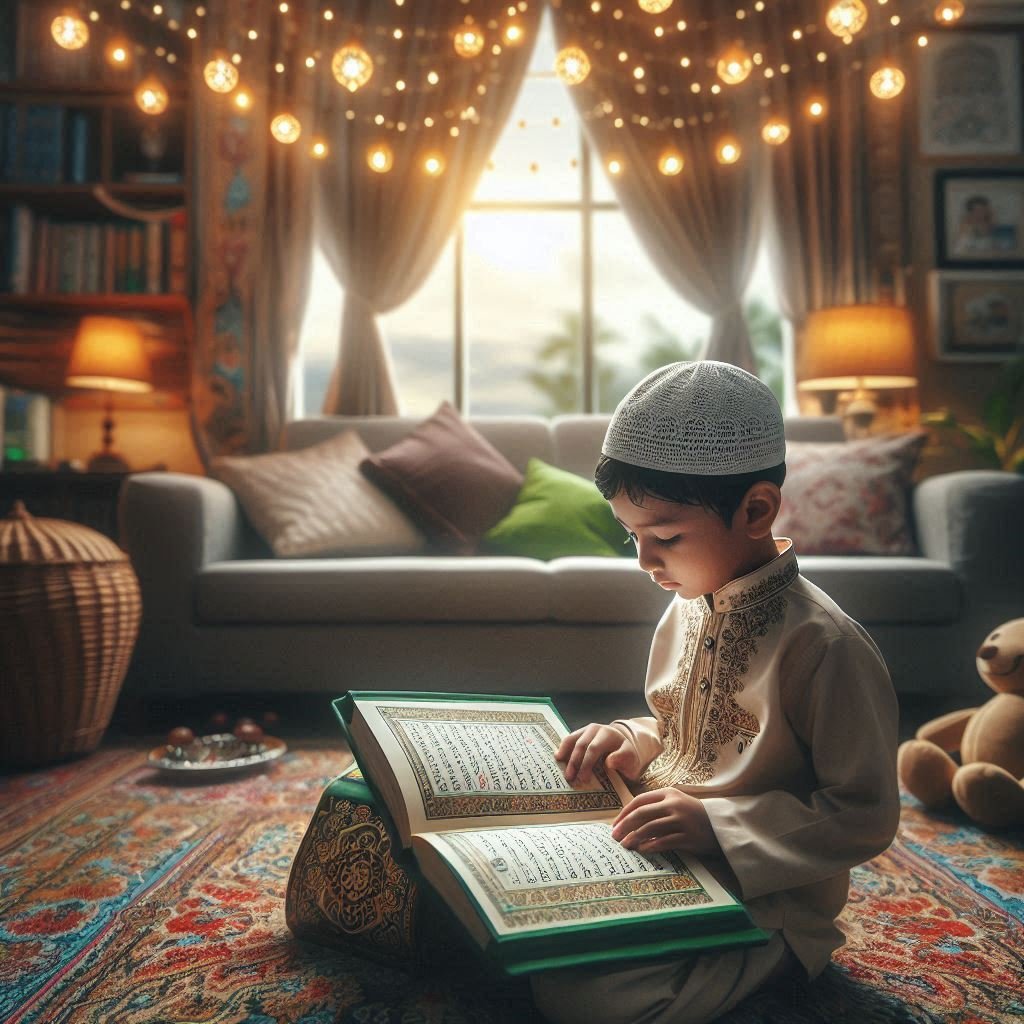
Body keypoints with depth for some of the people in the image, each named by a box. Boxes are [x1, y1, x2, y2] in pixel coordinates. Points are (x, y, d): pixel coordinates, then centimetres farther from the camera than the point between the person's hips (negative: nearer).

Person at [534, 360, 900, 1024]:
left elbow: (867, 817, -18)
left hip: (764, 907, -6)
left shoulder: (823, 645, -22)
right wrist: (631, 743, -3)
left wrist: (716, 824, -27)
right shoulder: (690, 608, 4)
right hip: (668, 863, 7)